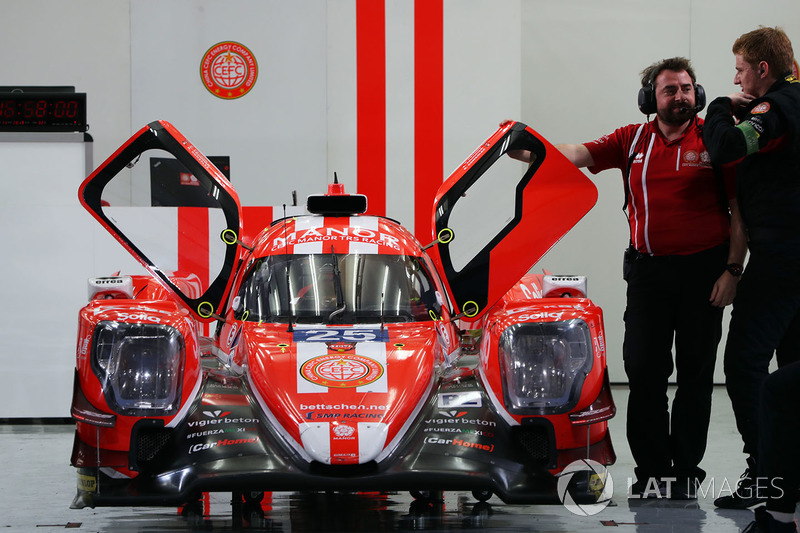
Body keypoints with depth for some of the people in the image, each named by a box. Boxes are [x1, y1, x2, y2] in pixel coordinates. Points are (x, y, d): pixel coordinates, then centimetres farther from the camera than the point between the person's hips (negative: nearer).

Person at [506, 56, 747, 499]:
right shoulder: (632, 141, 8)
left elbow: (740, 210, -2)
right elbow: (573, 155, -1)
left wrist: (732, 269, -9)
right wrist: (522, 150, -18)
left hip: (704, 270, -2)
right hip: (648, 270, 2)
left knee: (695, 373, 3)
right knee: (644, 370, -2)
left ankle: (685, 471, 13)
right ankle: (652, 472, 6)